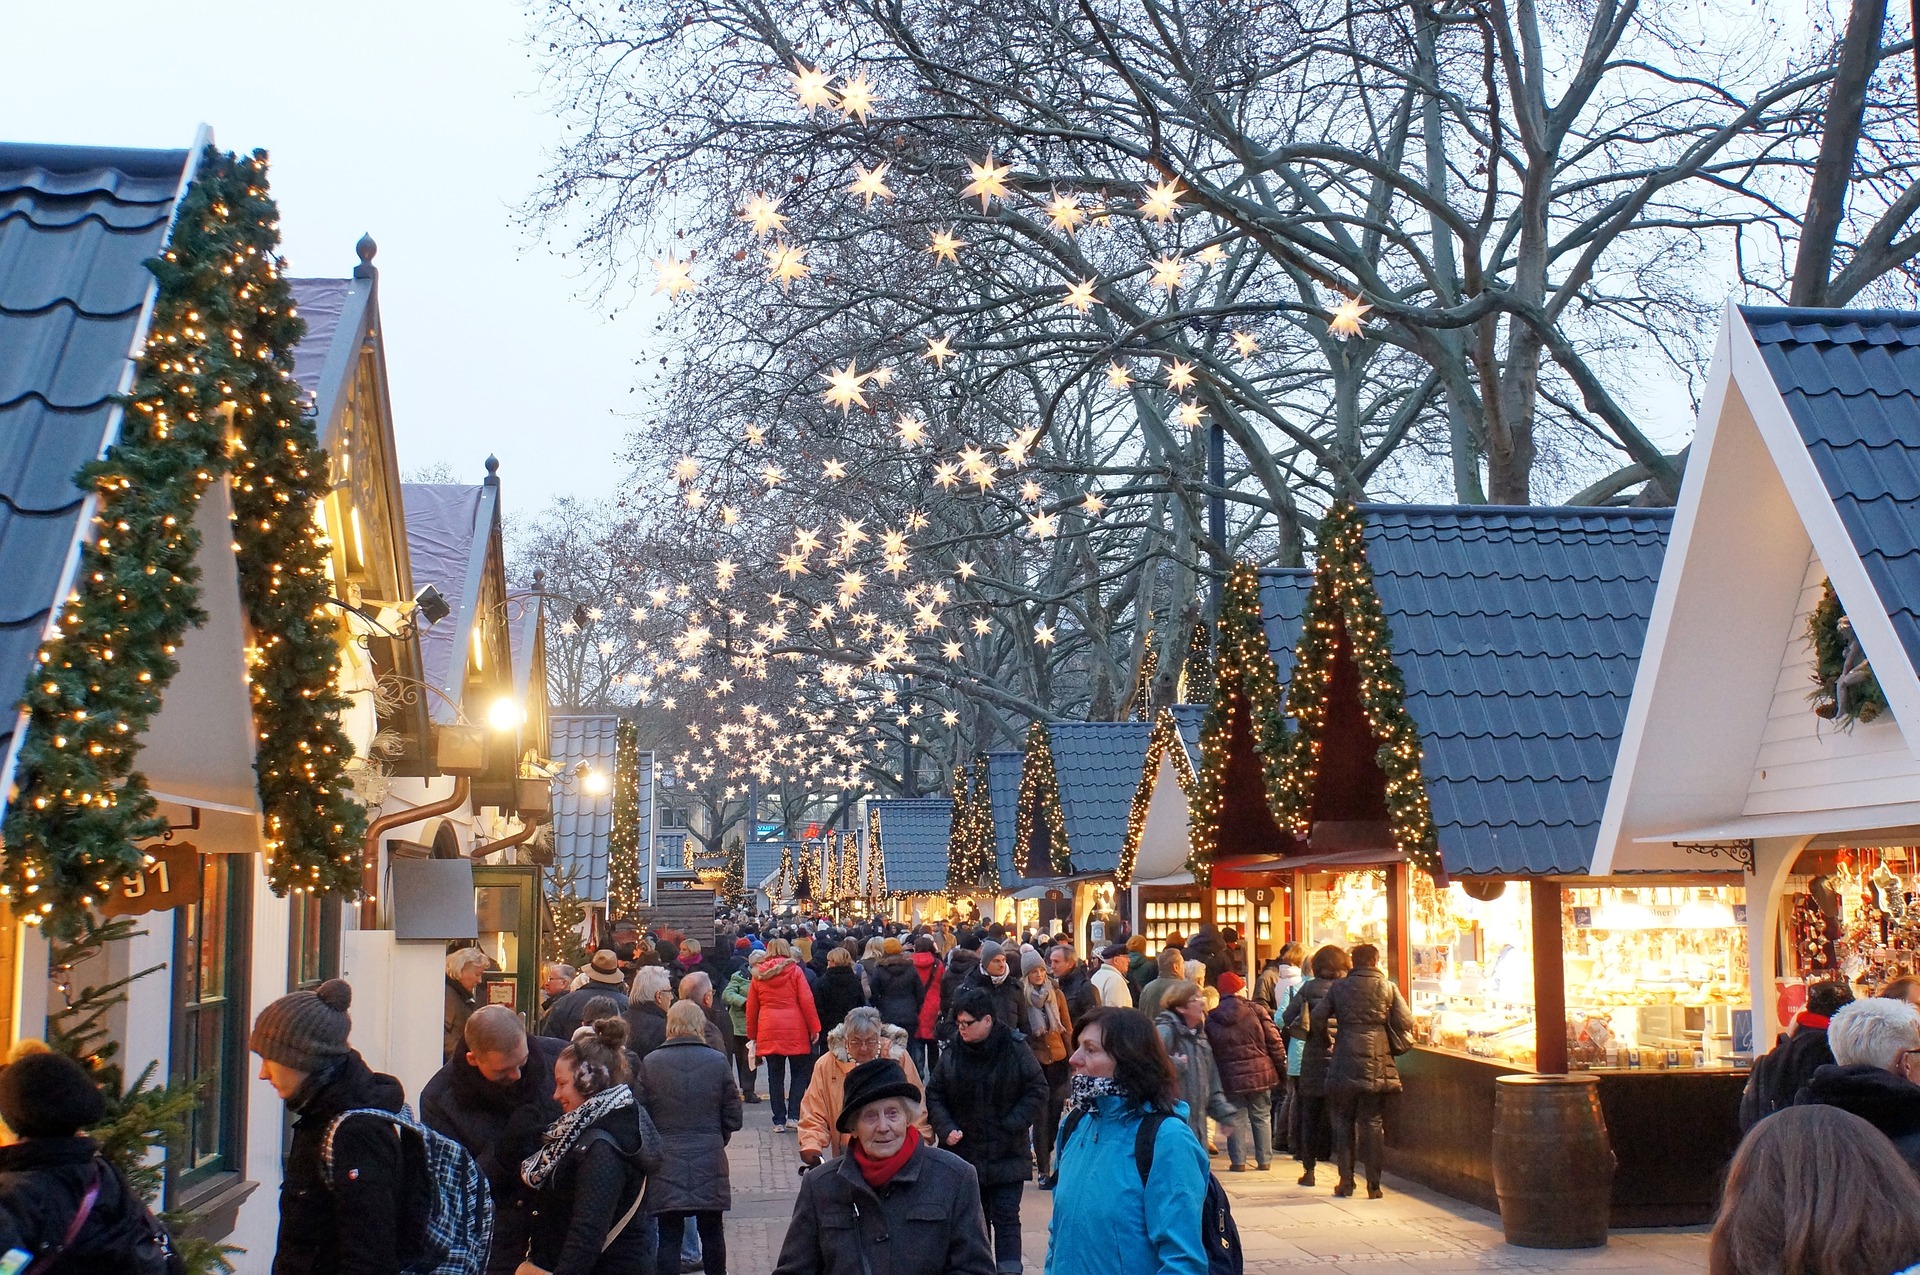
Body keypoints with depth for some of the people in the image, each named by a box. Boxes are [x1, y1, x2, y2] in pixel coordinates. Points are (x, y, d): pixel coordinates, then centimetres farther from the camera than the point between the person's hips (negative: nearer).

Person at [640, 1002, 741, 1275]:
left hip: (666, 1163, -1)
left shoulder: (650, 1063, -4)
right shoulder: (718, 1061, -3)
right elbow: (733, 1118, 1)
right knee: (712, 1232, 14)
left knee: (668, 1237, 3)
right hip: (710, 1161, 1)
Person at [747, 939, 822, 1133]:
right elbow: (806, 1001, -4)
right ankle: (795, 1115, -2)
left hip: (768, 1032, 2)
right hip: (795, 1031, -2)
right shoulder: (794, 971, 1)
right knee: (800, 1072, 7)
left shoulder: (758, 975, 9)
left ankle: (779, 1121, 7)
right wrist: (814, 1028, 1)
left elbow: (751, 1008, 12)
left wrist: (752, 1034, 20)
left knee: (775, 1076, 7)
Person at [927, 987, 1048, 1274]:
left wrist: (1011, 1126, -13)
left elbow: (1037, 1091, -5)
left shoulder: (1016, 1052, -9)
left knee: (1006, 1218, 0)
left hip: (1007, 1156, -3)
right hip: (964, 1152, 3)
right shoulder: (952, 1055, -2)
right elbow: (934, 1095, 6)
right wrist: (946, 1129, -9)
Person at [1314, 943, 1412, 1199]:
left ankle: (1346, 1181, 11)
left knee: (1344, 1120, 11)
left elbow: (1317, 1017, 1)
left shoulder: (1339, 987, 0)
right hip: (1378, 1064, 0)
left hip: (1345, 1063, 0)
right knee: (1373, 1122, 6)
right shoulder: (1388, 988, -1)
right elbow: (1406, 1023, -5)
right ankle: (1373, 1184, 5)